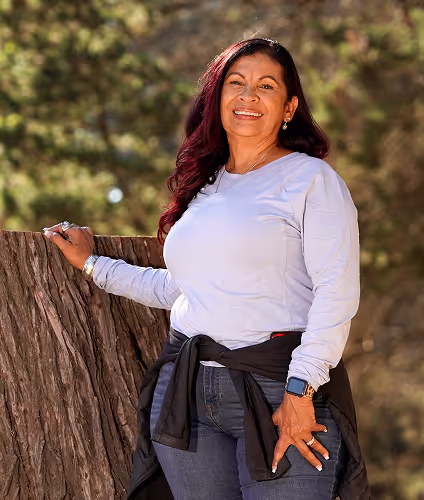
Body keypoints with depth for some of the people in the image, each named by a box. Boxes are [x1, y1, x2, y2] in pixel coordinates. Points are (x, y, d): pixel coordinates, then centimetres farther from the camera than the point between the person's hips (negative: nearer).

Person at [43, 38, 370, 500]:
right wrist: (93, 266, 31)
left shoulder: (311, 179, -2)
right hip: (186, 392, 6)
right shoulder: (204, 187, 18)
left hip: (277, 388, -5)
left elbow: (337, 292, -11)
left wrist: (298, 391, -18)